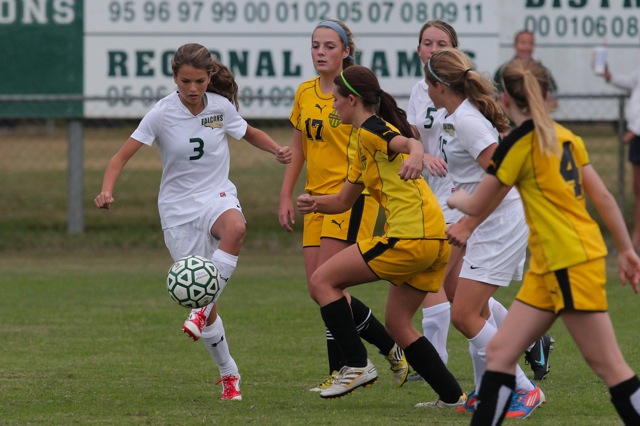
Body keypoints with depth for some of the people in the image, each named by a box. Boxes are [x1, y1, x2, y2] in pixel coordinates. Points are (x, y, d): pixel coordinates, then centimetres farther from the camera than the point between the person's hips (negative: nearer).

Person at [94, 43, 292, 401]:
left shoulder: (221, 107, -3)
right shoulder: (163, 114, -11)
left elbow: (251, 134, 16)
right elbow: (123, 156, -10)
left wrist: (277, 150, -4)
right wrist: (107, 190, -28)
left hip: (218, 196, 1)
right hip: (178, 208, -1)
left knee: (235, 227, -39)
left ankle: (203, 308, -28)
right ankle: (229, 374, 17)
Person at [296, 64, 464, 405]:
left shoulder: (371, 130, -5)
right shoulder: (365, 146, 25)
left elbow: (409, 143, -27)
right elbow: (343, 201, 29)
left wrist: (415, 157, -50)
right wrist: (315, 203, 8)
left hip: (410, 235, -10)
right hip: (436, 240, 10)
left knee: (322, 281, -2)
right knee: (397, 325, 18)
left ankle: (357, 365, -6)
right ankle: (453, 396, 15)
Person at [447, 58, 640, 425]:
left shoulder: (520, 144, -13)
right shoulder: (565, 137, 9)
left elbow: (477, 208, -3)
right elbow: (603, 197, 10)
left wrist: (454, 197, 19)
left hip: (572, 264, -9)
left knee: (608, 365, -5)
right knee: (500, 354, 8)